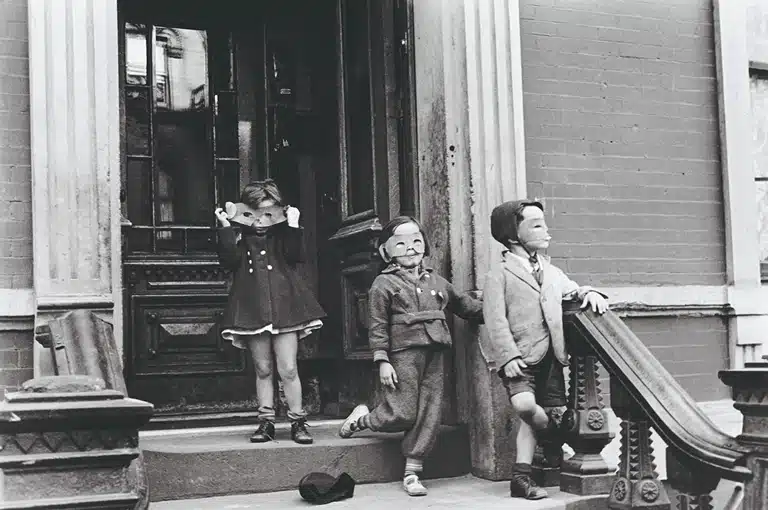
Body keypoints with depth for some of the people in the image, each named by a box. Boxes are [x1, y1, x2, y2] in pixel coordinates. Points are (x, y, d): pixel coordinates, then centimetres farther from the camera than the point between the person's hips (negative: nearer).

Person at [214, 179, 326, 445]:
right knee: (263, 369, 9)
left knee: (288, 369, -3)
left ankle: (297, 422, 7)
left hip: (284, 308, -1)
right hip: (253, 310, 1)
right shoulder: (241, 238, 6)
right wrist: (225, 227, -14)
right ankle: (266, 422, 16)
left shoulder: (282, 236, 7)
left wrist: (293, 225, -14)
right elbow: (229, 259, -11)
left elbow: (297, 255, -10)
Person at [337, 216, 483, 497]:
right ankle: (361, 419, 24)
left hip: (435, 354, 5)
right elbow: (377, 326, -3)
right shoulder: (384, 284, 1)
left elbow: (464, 304, 26)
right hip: (404, 353, -5)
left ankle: (412, 472, 11)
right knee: (402, 415, -6)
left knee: (429, 415, 2)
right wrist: (382, 361, -9)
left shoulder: (436, 281, 18)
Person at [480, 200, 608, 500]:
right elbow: (496, 319, -10)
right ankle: (555, 434, 7)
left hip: (550, 356, 6)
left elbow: (573, 291, 24)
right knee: (525, 404, -26)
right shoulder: (500, 273, -3)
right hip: (521, 356, -6)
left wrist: (589, 293, -1)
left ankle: (521, 475, 13)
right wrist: (508, 356, -20)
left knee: (556, 411, 3)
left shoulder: (551, 272, 17)